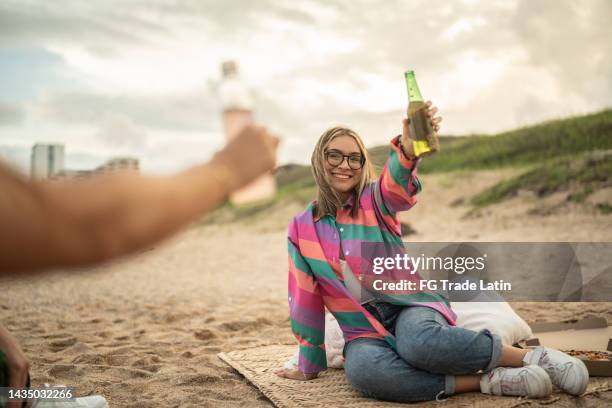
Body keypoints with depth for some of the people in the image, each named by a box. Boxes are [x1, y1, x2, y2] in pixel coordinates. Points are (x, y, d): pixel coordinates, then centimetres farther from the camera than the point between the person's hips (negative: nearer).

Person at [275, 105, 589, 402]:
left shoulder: (374, 200, 0)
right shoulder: (301, 229, 5)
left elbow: (398, 180, -26)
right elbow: (304, 301, 10)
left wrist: (409, 145, -49)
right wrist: (308, 366, 13)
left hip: (409, 307, -1)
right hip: (364, 332, 2)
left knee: (419, 342, -39)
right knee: (362, 369, -36)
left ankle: (531, 357, -18)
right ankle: (489, 381, -27)